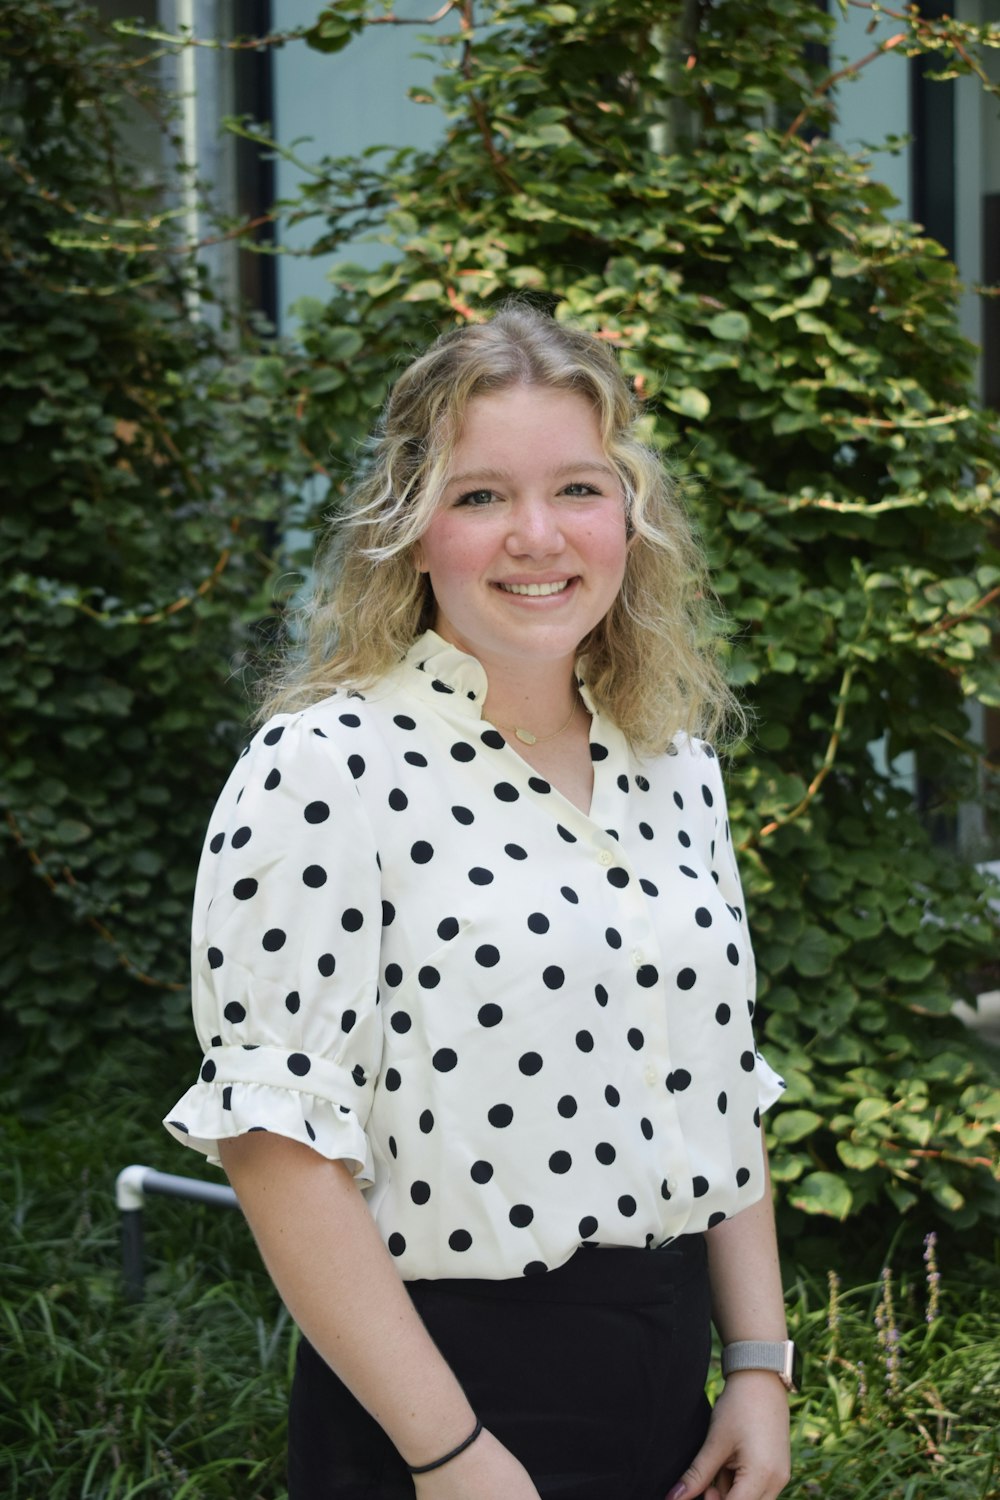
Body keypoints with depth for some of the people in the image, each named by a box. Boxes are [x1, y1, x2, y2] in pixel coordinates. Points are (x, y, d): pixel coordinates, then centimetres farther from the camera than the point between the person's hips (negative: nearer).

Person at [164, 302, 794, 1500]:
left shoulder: (677, 768, 6)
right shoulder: (326, 769, -14)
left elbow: (719, 1092, 12)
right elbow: (277, 1138, -17)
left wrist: (760, 1364, 6)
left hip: (672, 1389, 6)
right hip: (451, 1389, -6)